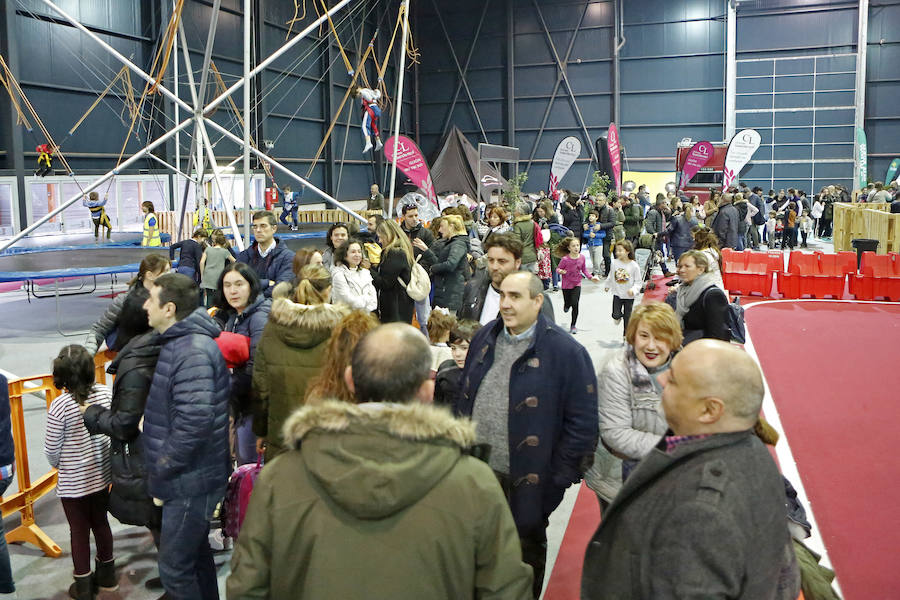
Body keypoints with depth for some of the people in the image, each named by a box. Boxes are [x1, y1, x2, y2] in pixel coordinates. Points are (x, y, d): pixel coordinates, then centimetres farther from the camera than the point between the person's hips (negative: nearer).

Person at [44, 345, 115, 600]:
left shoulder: (60, 405, -23)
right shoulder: (105, 393, -12)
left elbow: (51, 448, -14)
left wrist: (58, 465, 8)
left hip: (72, 483, -4)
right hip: (101, 476, 4)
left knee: (79, 531, 11)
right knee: (101, 523, 21)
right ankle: (107, 575, 37)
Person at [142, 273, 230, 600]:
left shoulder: (192, 352, -23)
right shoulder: (180, 342, 10)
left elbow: (193, 422, -29)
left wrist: (160, 473, -18)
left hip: (191, 481, -10)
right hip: (191, 476, 10)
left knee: (175, 568, 1)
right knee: (196, 552, 24)